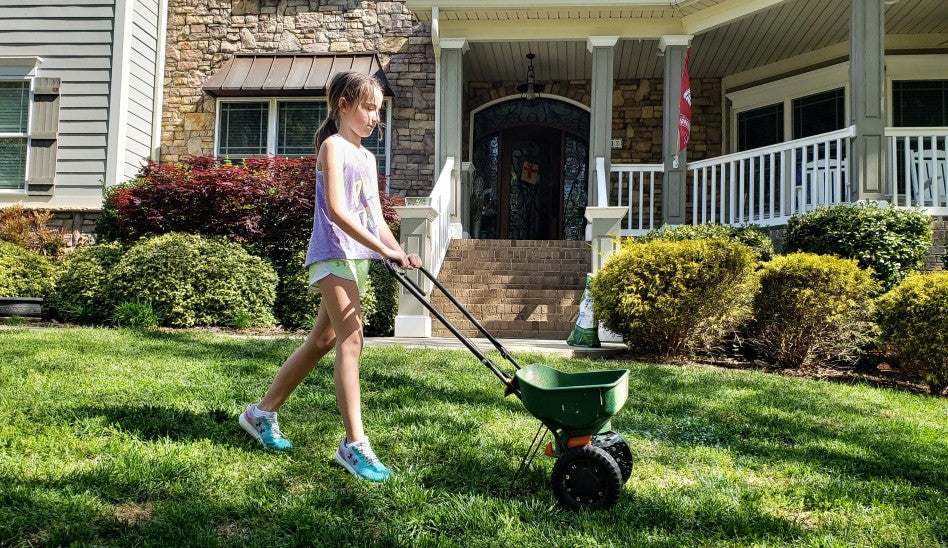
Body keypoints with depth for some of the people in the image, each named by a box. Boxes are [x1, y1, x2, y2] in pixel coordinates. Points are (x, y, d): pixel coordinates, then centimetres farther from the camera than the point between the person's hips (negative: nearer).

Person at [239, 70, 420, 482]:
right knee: (351, 339, -16)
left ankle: (262, 413, 26)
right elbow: (336, 210, -16)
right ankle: (354, 444, -14)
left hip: (357, 258, 9)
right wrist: (382, 248, -22)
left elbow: (375, 217, 15)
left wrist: (400, 252, -2)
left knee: (322, 341, 12)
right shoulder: (333, 146, -4)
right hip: (334, 253, -9)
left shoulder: (367, 157, 21)